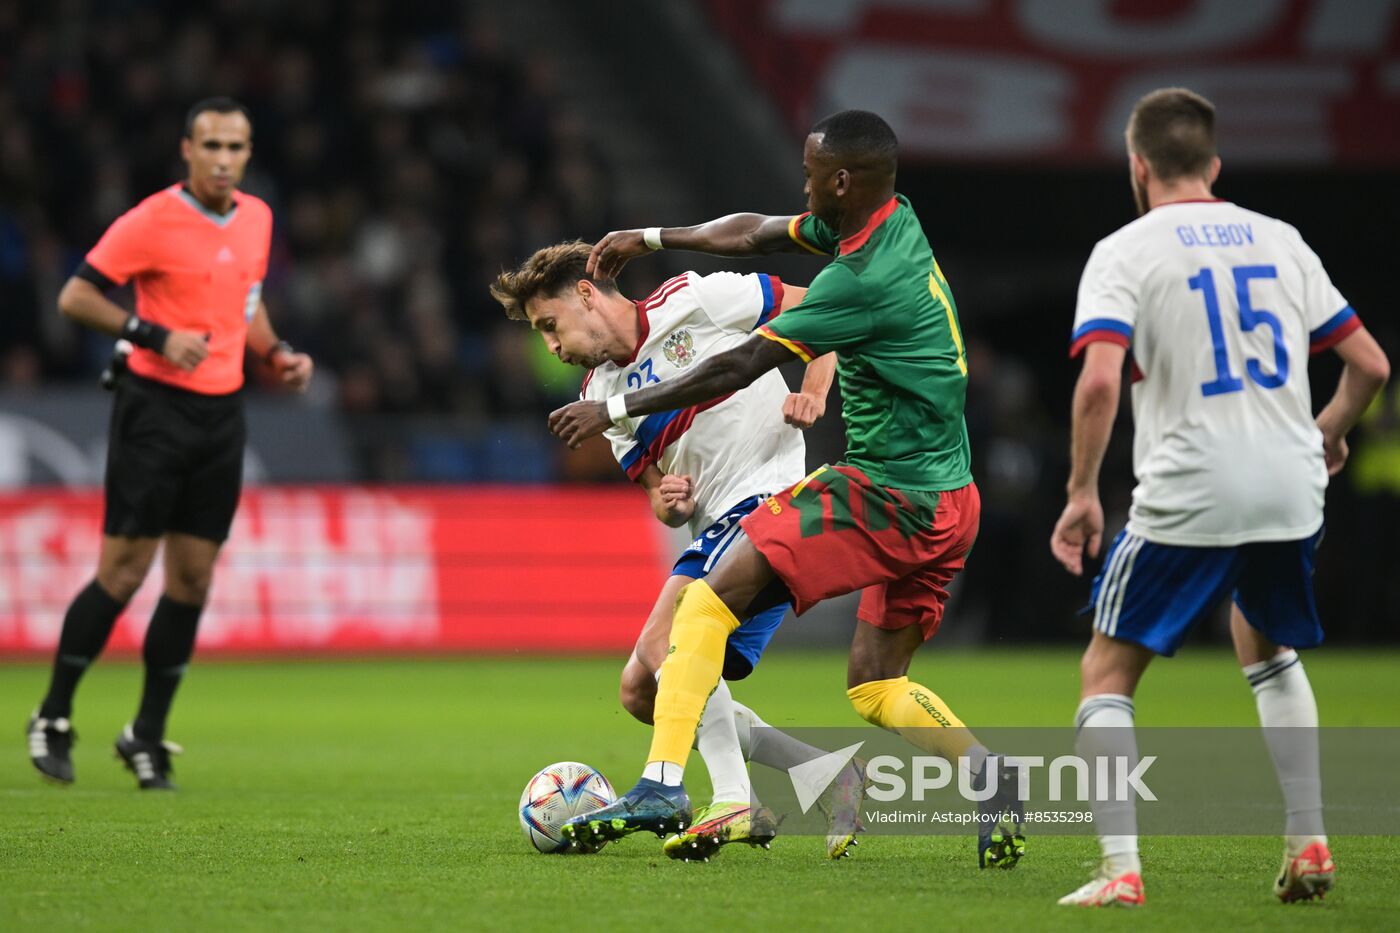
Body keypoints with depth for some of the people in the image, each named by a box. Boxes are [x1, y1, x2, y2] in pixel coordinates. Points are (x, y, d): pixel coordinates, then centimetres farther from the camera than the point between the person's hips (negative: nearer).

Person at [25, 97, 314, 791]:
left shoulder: (256, 219, 10)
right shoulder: (151, 222, -10)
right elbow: (76, 297, -9)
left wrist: (276, 355, 8)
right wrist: (157, 336, -18)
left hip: (222, 414, 6)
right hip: (156, 406, -6)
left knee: (192, 580, 3)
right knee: (123, 571, -6)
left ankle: (147, 736, 13)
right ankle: (53, 719, 8)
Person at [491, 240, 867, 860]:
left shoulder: (692, 301, -4)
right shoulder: (600, 395, 16)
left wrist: (812, 391, -14)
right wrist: (667, 503, -4)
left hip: (774, 492, -9)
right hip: (715, 530, 9)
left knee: (664, 640, -25)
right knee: (641, 692, 5)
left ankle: (735, 803, -31)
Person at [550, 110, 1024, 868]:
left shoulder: (863, 279, -19)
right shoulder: (895, 222, 8)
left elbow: (739, 368, -16)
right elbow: (755, 234, 23)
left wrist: (617, 409, -8)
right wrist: (649, 239, 26)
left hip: (885, 495, -10)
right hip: (946, 500, 10)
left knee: (707, 602, -8)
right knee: (874, 686, 16)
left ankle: (663, 783, -16)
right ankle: (989, 780, -4)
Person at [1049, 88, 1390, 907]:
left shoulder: (1124, 252, -2)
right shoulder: (1279, 241, 11)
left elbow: (1100, 379, -17)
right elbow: (1370, 363, 13)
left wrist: (1083, 492, -8)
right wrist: (1330, 431, 32)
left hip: (1186, 500, -5)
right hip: (1291, 488, 5)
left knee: (1107, 676, 7)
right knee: (1271, 652, 29)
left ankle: (1121, 869, -6)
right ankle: (1309, 846, 22)